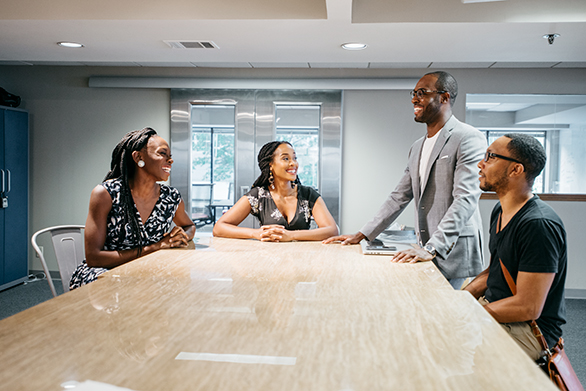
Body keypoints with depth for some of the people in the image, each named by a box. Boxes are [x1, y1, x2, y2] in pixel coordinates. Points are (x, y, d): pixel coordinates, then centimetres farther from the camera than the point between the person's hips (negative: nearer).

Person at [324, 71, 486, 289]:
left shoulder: (468, 138, -9)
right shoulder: (417, 148, 19)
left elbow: (465, 200, -19)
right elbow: (399, 198, 21)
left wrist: (432, 248, -27)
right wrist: (362, 235, 13)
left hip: (454, 253, -7)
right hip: (426, 253, 7)